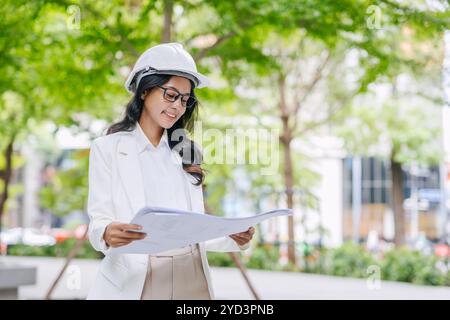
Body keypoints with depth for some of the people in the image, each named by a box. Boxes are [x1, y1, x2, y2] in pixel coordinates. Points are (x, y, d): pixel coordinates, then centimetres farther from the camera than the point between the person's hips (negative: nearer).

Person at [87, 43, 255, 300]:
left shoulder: (185, 152, 13)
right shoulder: (107, 149, 1)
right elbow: (99, 219, -6)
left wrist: (234, 238, -9)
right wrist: (106, 234, -28)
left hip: (192, 281, 4)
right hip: (134, 281, -4)